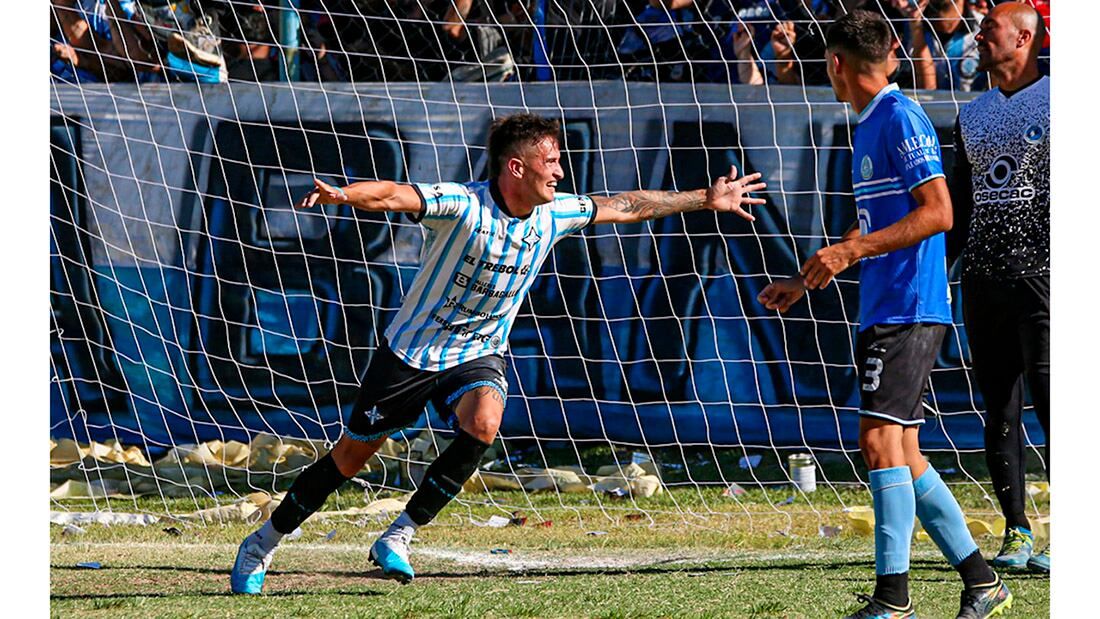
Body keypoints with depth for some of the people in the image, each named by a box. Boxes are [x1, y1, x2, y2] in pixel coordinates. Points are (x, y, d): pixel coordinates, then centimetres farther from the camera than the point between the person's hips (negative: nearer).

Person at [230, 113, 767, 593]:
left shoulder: (554, 215, -7)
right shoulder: (462, 205, -25)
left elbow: (629, 206, 7)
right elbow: (391, 196, -40)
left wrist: (707, 200, 12)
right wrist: (340, 194, -60)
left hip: (479, 354, 4)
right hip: (414, 349, -4)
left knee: (483, 424, -28)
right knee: (351, 456, 3)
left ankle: (398, 536, -16)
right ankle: (265, 542, 23)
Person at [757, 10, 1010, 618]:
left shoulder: (901, 119, -11)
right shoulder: (868, 127, 19)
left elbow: (937, 213, -19)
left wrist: (852, 251, -24)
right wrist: (805, 281, 31)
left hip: (908, 310, -10)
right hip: (884, 311, 10)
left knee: (880, 439, -15)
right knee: (901, 452, 10)